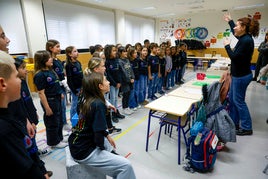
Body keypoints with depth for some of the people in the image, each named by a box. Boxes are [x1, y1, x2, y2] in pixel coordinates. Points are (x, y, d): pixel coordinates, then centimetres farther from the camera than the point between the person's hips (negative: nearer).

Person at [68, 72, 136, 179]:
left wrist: (107, 136, 13)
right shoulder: (99, 104, -24)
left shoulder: (89, 100, 2)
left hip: (79, 144, 10)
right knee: (126, 165, -12)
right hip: (83, 151, -10)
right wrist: (102, 147, -6)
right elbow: (98, 134, -25)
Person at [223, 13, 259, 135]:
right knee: (232, 98, 16)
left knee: (238, 101, -1)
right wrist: (230, 21, 38)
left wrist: (227, 45, -10)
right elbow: (235, 33, 31)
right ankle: (234, 122, 29)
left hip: (242, 76, -10)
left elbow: (234, 57, -23)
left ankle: (246, 128, 13)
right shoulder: (244, 38, 8)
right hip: (238, 74, 10)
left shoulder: (246, 40, -20)